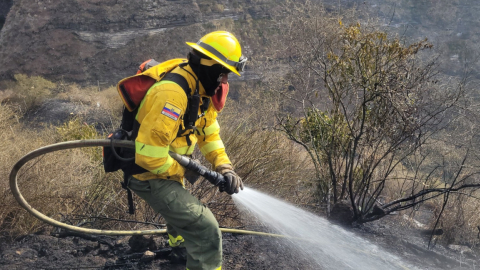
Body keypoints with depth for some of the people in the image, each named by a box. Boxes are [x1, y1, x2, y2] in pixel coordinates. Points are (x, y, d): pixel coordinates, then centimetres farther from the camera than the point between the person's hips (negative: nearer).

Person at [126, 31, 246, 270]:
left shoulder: (201, 88, -2)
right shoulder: (172, 94, -34)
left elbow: (209, 131, 7)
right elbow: (149, 154, -36)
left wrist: (224, 167, -7)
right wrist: (181, 171, -20)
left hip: (167, 168, 11)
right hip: (150, 176, -11)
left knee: (183, 203, 40)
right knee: (205, 229, -16)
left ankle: (178, 237, 71)